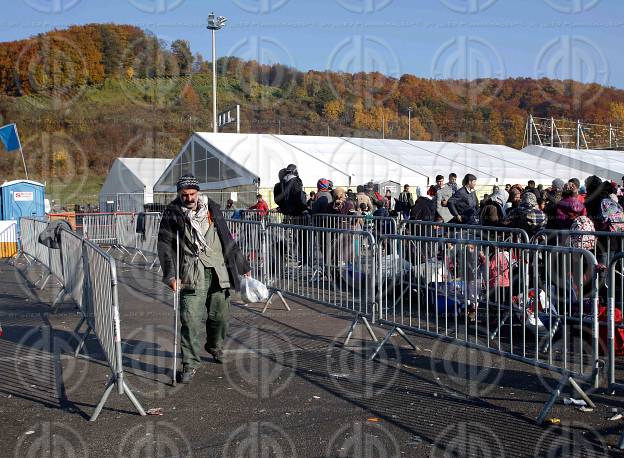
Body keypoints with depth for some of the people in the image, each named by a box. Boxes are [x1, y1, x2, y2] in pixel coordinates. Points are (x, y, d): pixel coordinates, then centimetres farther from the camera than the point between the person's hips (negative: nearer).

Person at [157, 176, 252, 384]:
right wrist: (171, 275, -13)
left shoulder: (212, 208, 7)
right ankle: (190, 364, 0)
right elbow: (165, 245, -2)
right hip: (192, 274, -3)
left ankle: (215, 346, 41)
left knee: (220, 315, 12)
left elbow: (227, 240, 15)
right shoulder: (172, 214, -2)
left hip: (217, 271, 3)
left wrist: (242, 265, 19)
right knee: (190, 319, -11)